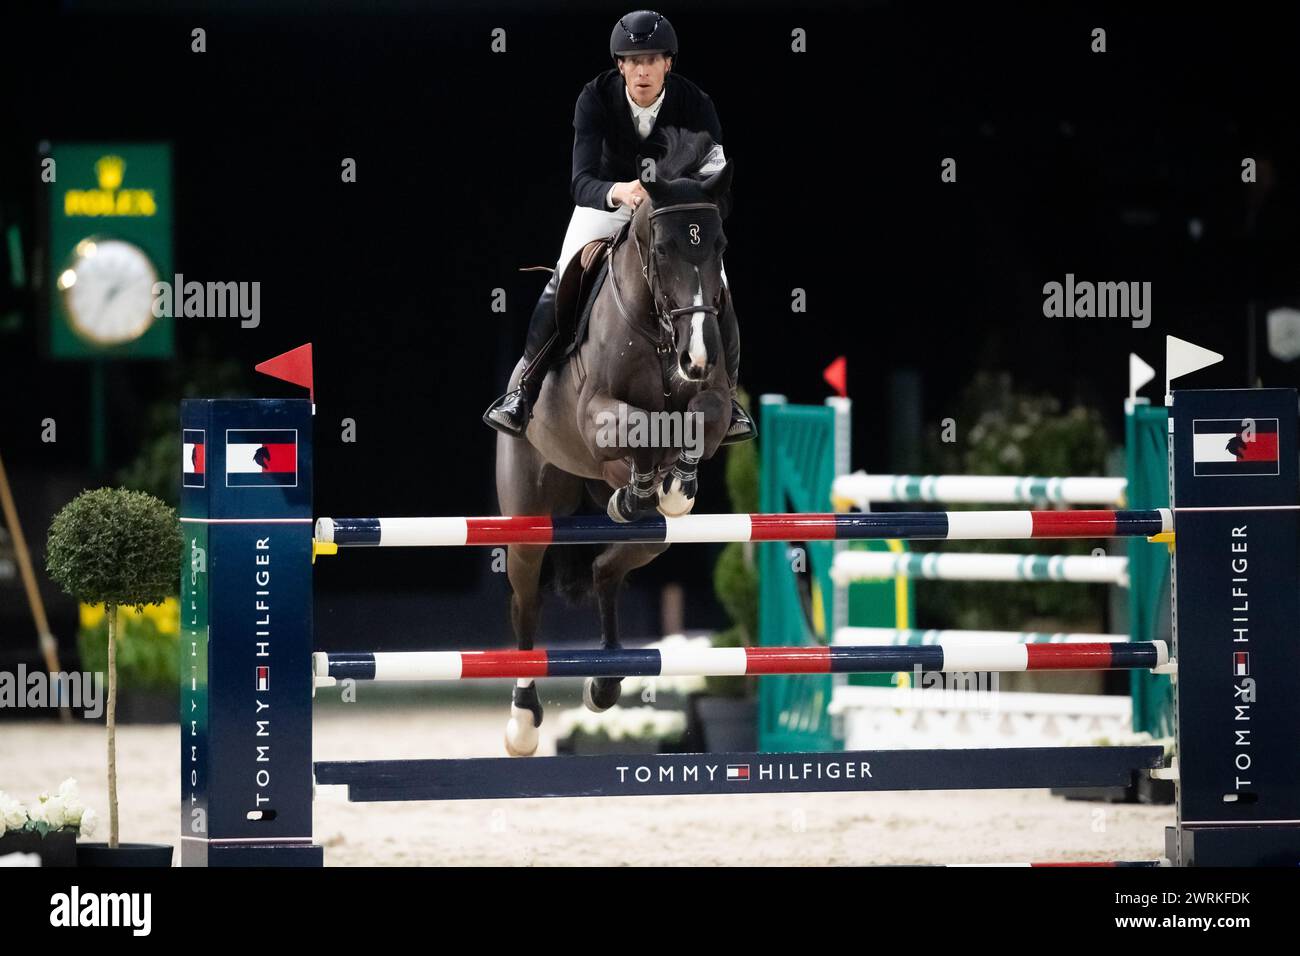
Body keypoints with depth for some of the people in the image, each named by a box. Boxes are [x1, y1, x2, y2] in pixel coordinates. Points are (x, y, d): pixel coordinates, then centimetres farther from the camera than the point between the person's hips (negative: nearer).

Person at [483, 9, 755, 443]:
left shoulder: (695, 104, -26)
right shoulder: (596, 99, -28)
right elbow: (582, 182, -37)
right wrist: (616, 192, -60)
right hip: (608, 197, 0)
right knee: (563, 282, -20)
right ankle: (524, 391, -3)